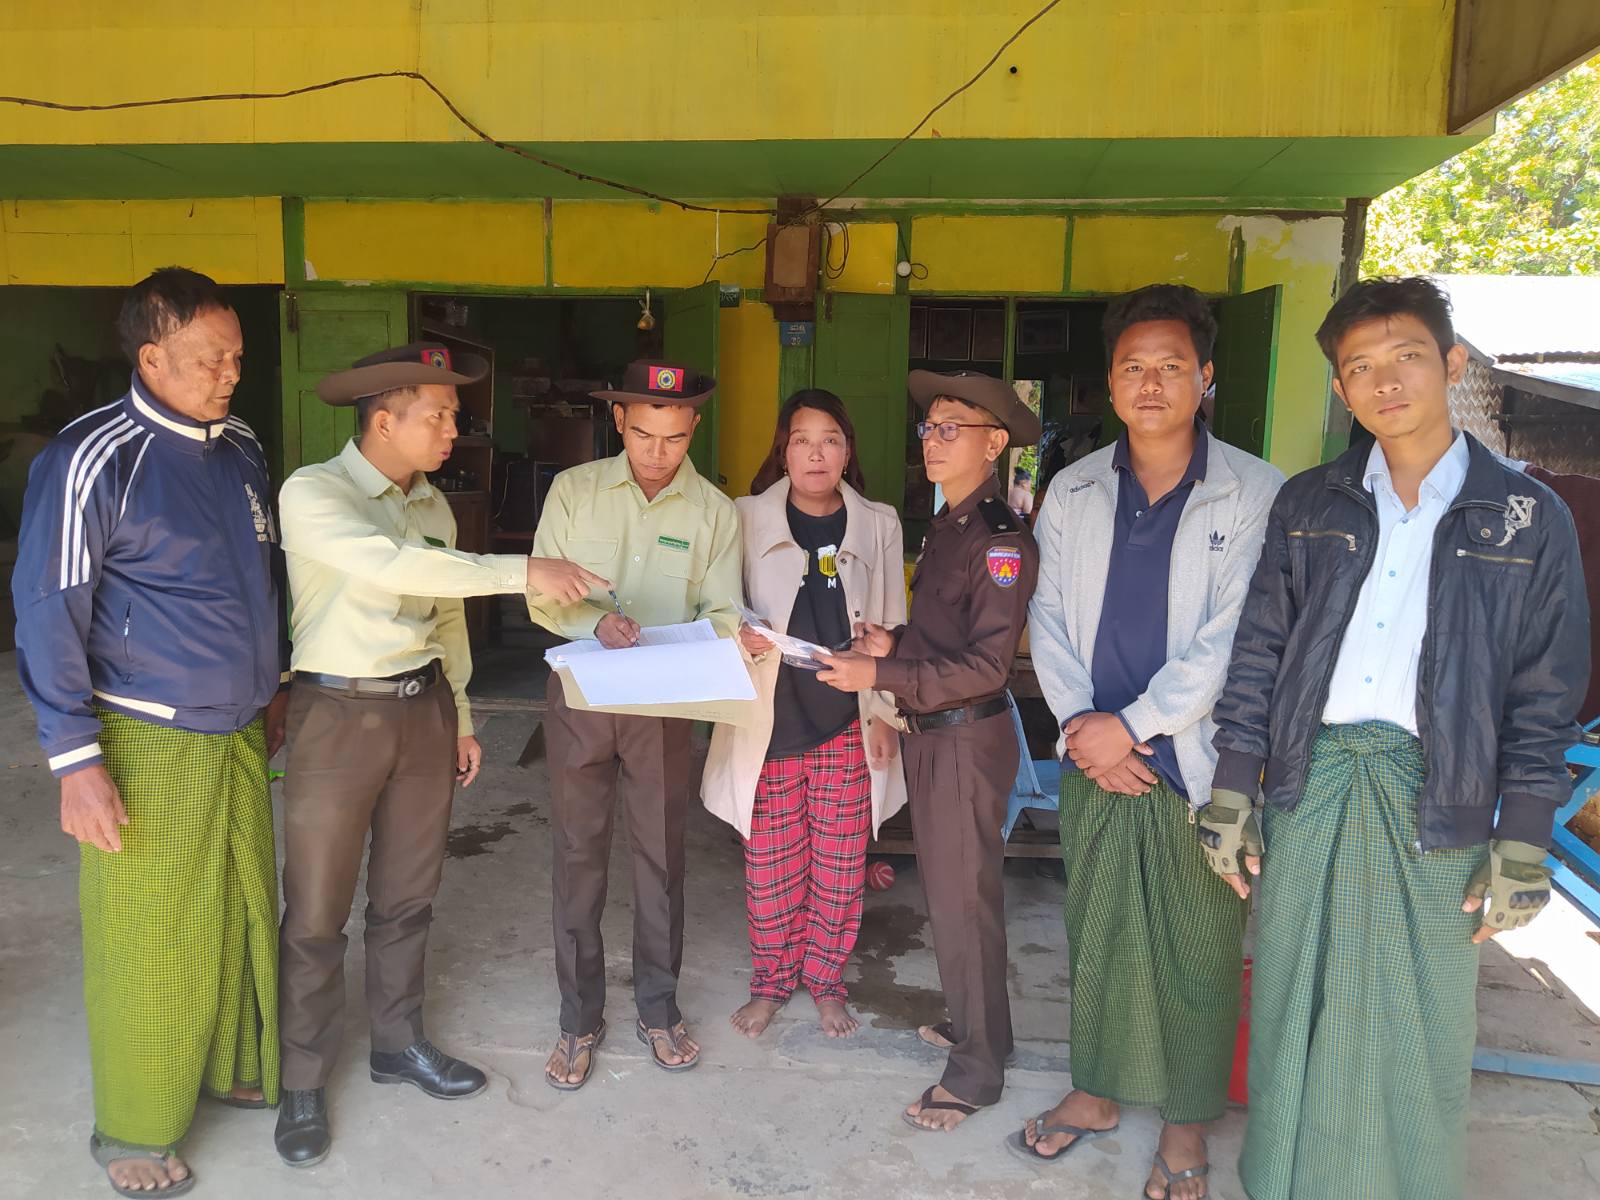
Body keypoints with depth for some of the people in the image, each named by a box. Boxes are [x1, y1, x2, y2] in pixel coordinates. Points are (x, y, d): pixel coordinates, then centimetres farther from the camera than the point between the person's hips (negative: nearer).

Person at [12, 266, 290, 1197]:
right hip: (146, 744, -6)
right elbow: (48, 613, -13)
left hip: (240, 735, 6)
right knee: (151, 939, 5)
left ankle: (240, 1068, 37)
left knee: (246, 912, 15)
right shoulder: (95, 458, -14)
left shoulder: (241, 448, 7)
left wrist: (275, 684, 21)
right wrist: (76, 760, -15)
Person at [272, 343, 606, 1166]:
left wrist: (460, 717, 17)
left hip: (423, 708, 6)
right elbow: (395, 565, -30)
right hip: (338, 712, -6)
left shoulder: (432, 504, 8)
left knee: (406, 897, 16)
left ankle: (399, 1044, 33)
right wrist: (522, 571, -30)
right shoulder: (312, 493, -13)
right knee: (317, 912, 5)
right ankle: (303, 1082, 21)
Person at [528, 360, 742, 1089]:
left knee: (662, 857, 11)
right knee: (577, 857, 7)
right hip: (580, 695, 0)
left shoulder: (714, 510, 0)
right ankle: (579, 1020, 23)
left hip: (665, 702, 0)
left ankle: (658, 1009, 29)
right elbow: (541, 595, -3)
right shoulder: (573, 491, -2)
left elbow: (721, 611, 0)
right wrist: (596, 621, -23)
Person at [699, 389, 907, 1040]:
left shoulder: (878, 524, 4)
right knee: (770, 866, 8)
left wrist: (886, 712, 6)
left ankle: (825, 981, 30)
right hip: (770, 722, -1)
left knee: (840, 867, 8)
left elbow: (890, 627, 9)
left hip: (849, 725, 1)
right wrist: (737, 639, -17)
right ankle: (770, 982, 29)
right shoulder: (747, 519, -1)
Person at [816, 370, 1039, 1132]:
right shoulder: (945, 528, 10)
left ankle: (977, 1069, 18)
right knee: (943, 890, 19)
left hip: (968, 738, -8)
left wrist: (880, 676, -25)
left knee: (964, 900, 2)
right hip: (928, 732, 8)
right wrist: (894, 644, -1)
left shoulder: (1002, 539, -17)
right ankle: (971, 1021, 37)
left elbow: (986, 664, -23)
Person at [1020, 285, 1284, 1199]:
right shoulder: (1074, 492, 5)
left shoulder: (1256, 494, -8)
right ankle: (1096, 1094, 35)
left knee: (1198, 950, 9)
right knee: (1096, 935, 16)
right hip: (1094, 757, 4)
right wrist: (1080, 724, -8)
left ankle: (1188, 1124, 29)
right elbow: (1050, 616, 4)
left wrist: (1133, 725, -15)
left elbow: (1233, 637, -13)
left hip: (1197, 762, -3)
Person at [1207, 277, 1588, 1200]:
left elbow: (1545, 697, 2)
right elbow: (1257, 655, 6)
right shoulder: (1307, 504, 7)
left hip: (1435, 800, -1)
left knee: (1419, 1033, 6)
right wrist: (1231, 794, 2)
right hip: (1308, 784, 2)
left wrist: (1522, 842, -2)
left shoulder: (1529, 518, 2)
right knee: (1296, 1012, 10)